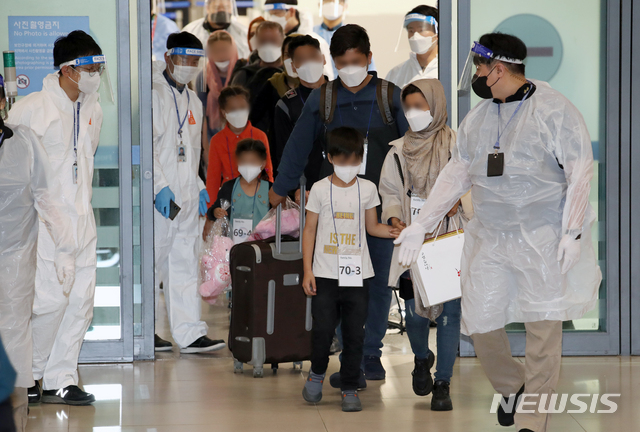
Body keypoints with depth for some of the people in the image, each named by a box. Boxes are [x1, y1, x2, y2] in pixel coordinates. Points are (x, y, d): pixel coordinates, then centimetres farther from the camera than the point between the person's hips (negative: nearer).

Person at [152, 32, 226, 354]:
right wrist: (160, 187, -20)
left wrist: (199, 186, 14)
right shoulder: (153, 94, -7)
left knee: (185, 264, 5)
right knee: (152, 262, -1)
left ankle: (189, 333, 5)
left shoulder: (193, 102, 19)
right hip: (159, 195, -7)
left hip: (186, 195, 7)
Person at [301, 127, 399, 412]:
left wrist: (391, 231, -8)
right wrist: (307, 271, -2)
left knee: (354, 334, 1)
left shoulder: (367, 189, 6)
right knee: (322, 330, -4)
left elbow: (372, 226, 14)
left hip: (357, 274, 1)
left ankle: (349, 388, 11)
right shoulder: (320, 190, 0)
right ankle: (317, 373, 24)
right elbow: (310, 230, 4)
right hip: (325, 274, -1)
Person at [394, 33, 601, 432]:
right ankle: (512, 387, 32)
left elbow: (581, 171, -10)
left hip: (544, 238, -6)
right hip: (490, 238, 6)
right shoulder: (477, 118, 10)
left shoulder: (555, 109, -9)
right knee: (480, 323, 5)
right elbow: (457, 174, 14)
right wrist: (422, 225, 9)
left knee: (543, 328, -4)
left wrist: (572, 232, -16)